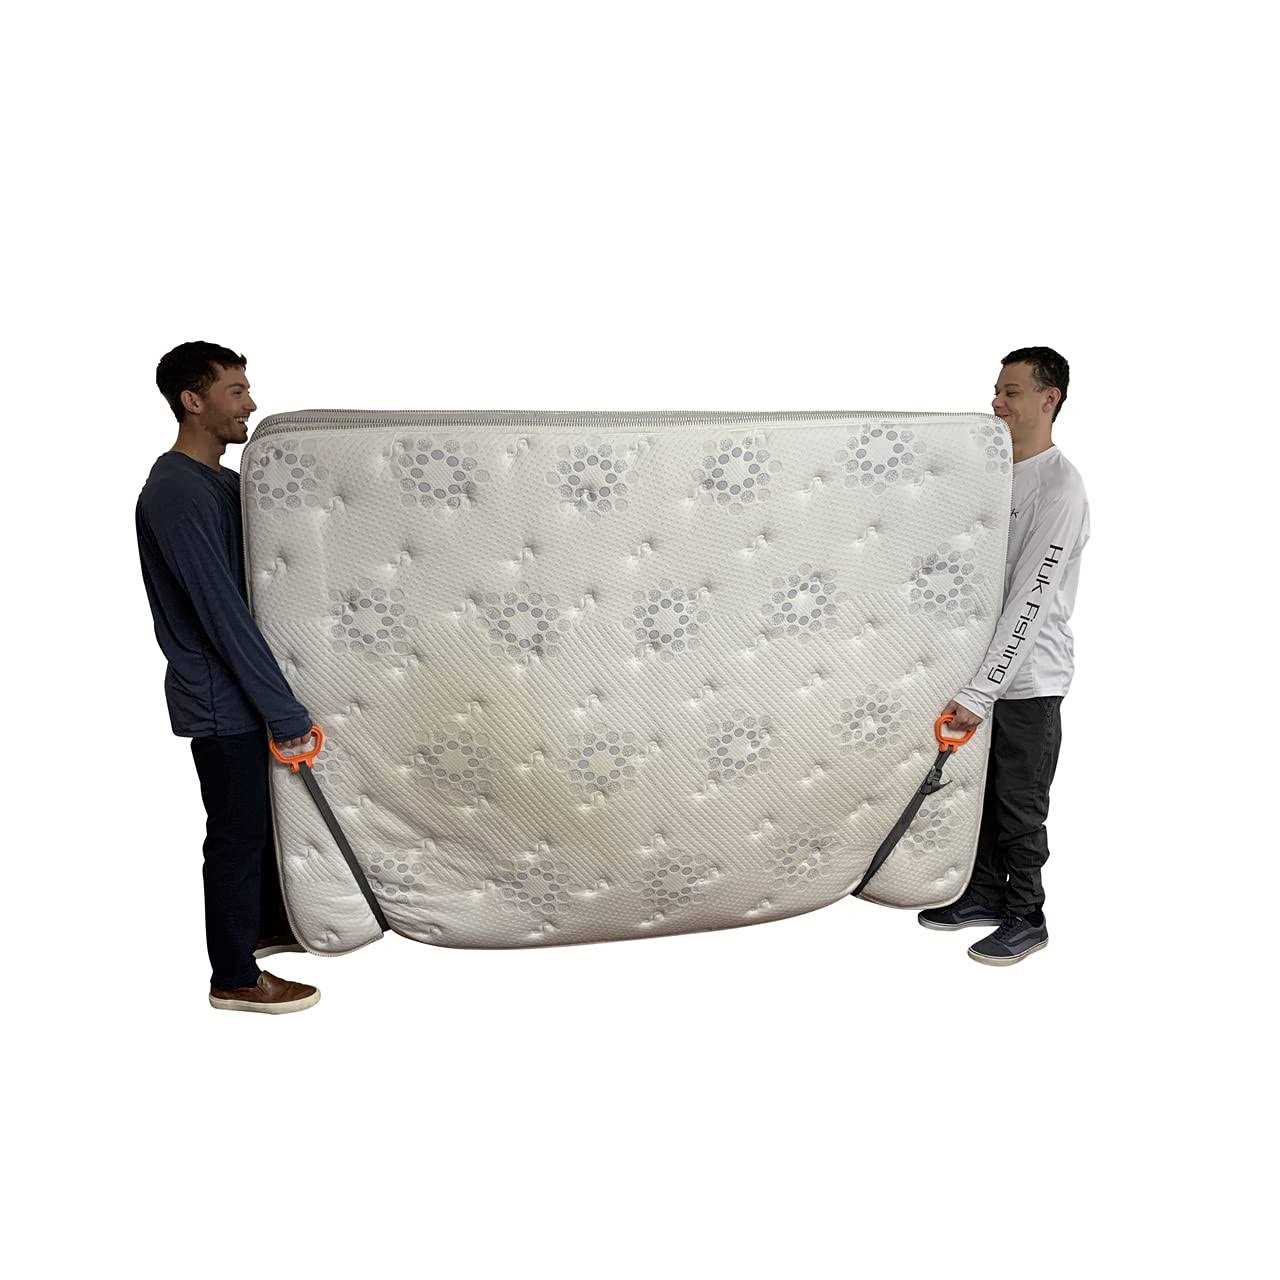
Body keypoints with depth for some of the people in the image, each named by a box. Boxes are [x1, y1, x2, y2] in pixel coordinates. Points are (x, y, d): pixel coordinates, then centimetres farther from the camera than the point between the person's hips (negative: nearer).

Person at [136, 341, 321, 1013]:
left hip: (243, 688, 9)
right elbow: (222, 614, -25)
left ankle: (267, 922, 41)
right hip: (220, 699, -9)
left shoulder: (222, 481, 9)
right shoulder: (176, 492, -21)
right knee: (237, 830, 3)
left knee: (264, 812, 21)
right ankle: (234, 977, 19)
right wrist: (284, 709, -22)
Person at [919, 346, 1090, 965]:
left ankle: (1026, 918, 23)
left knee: (1021, 808, 6)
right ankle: (986, 893, 35)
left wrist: (980, 692, -26)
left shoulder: (1060, 486, -18)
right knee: (981, 791, 18)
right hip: (983, 667, 8)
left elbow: (1032, 602, -24)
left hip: (1027, 681, -8)